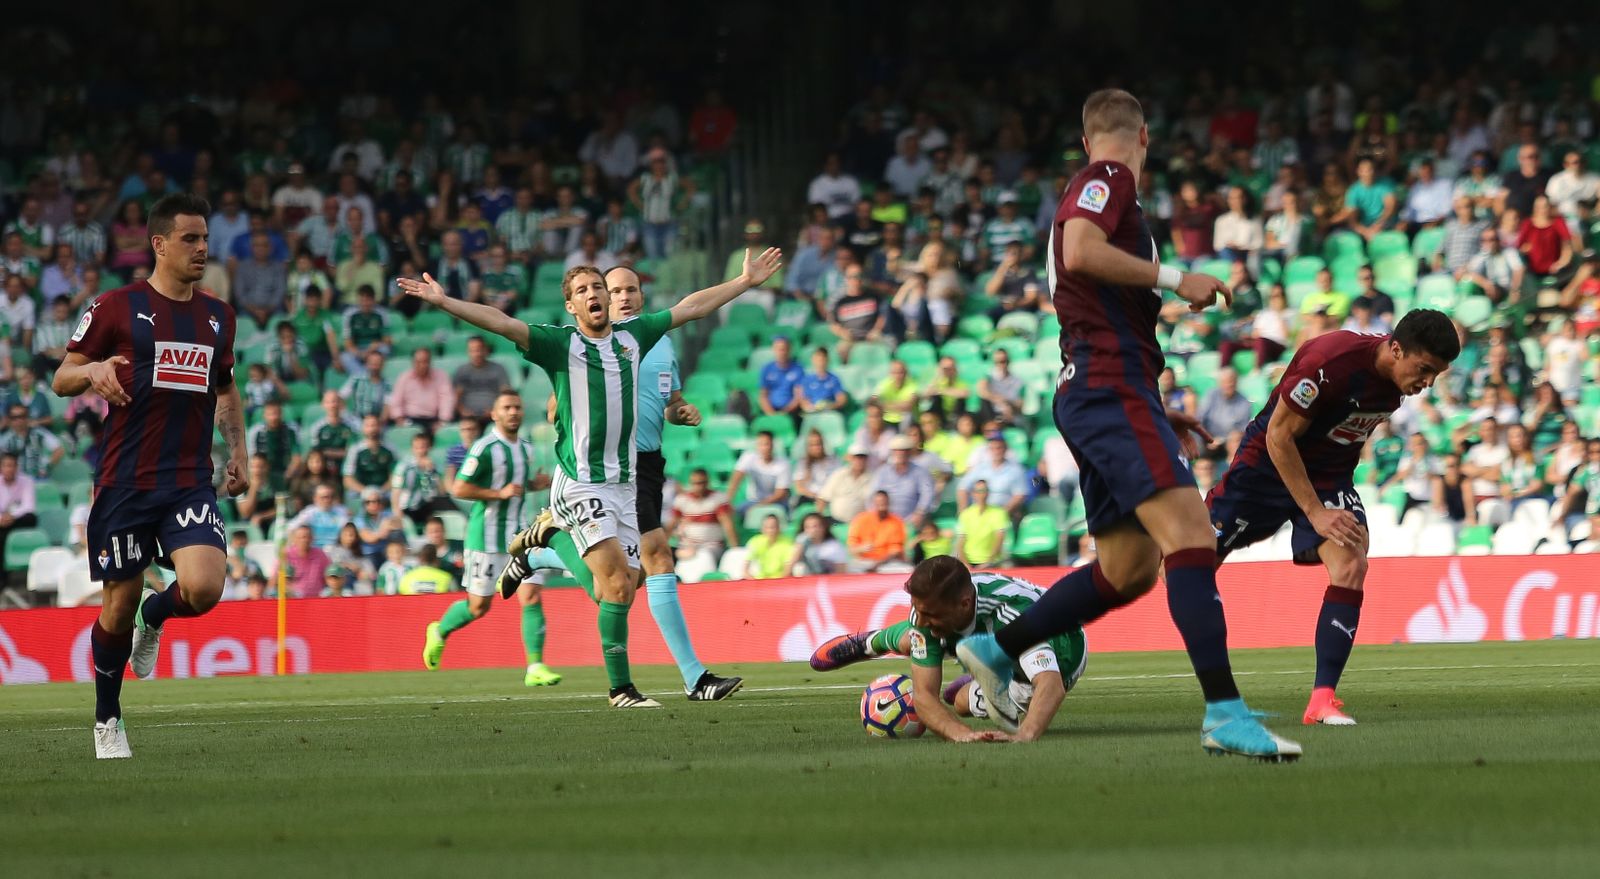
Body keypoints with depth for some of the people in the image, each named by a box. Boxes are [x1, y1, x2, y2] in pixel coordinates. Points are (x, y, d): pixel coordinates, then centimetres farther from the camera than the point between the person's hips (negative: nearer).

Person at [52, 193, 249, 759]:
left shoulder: (218, 316, 12)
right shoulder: (116, 308, -1)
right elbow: (61, 380, 3)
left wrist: (237, 452, 14)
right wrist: (94, 371, -19)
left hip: (191, 481, 3)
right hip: (125, 479, -3)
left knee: (204, 589, -20)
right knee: (118, 606, 3)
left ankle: (155, 616, 16)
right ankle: (107, 721, 25)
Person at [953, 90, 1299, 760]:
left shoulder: (1094, 188, 26)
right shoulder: (1109, 179, -2)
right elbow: (1081, 252, -22)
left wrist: (1156, 412, 29)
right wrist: (1173, 277, -16)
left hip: (1091, 395, 10)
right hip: (1110, 385, -10)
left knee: (1128, 569, 14)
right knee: (1191, 535, -21)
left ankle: (996, 650, 22)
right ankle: (1224, 713, -30)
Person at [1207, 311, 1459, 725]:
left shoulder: (1399, 377, -8)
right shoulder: (1331, 361, -31)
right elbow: (1279, 435, -24)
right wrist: (1315, 513, -24)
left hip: (1331, 474, 5)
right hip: (1268, 466, -5)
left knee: (1351, 567, -18)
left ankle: (1322, 699, -17)